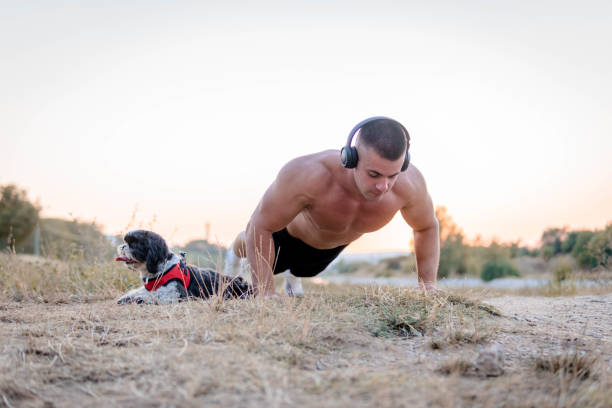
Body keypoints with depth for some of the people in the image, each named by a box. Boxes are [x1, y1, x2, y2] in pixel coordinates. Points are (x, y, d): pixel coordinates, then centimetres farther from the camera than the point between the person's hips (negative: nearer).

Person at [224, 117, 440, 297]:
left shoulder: (409, 182, -40)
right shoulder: (306, 173, -51)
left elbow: (427, 226, -17)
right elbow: (259, 227, -37)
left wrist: (428, 287, -23)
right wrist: (265, 292, -38)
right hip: (290, 230, -3)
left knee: (302, 270, 37)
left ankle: (292, 273, 73)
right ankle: (237, 251, 68)